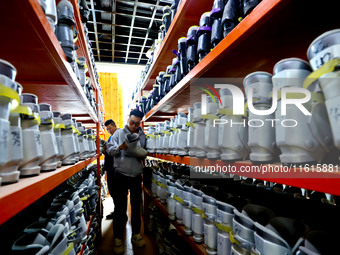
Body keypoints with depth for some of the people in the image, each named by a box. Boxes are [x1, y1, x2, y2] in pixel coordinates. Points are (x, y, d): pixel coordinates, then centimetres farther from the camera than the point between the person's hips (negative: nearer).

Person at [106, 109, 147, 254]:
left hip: (136, 177, 3)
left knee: (136, 206, 16)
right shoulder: (119, 133, -2)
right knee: (120, 208, 7)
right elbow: (109, 150, -7)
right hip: (121, 176, -2)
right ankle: (117, 238, 25)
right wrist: (120, 147, -26)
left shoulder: (143, 136, 4)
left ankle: (136, 235, 34)